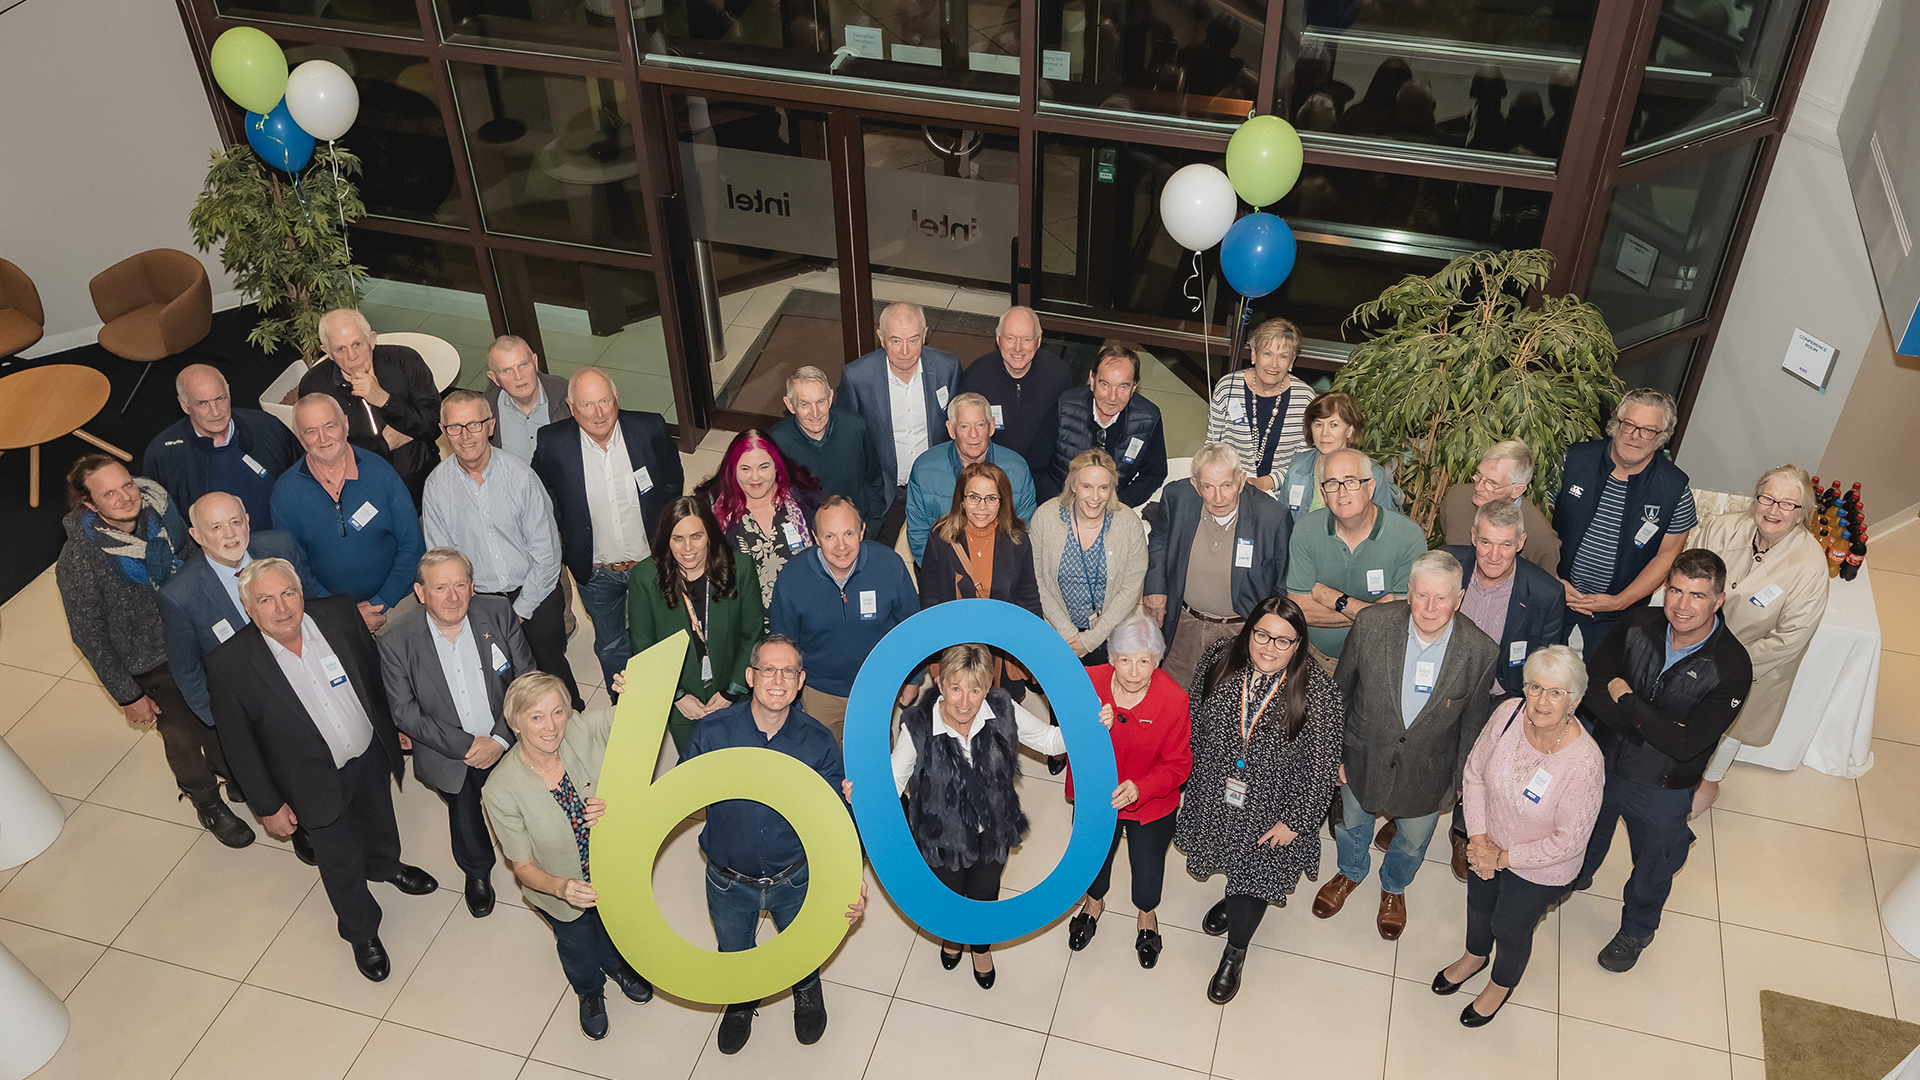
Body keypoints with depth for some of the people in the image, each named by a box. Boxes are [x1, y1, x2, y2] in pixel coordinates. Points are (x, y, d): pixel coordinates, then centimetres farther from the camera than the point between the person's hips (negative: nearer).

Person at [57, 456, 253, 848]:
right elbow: (89, 637, -16)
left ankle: (237, 781, 53)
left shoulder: (158, 505, -17)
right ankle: (208, 805, 45)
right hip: (153, 665, -4)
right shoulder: (79, 561, -28)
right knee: (184, 735, 17)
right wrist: (127, 696, -10)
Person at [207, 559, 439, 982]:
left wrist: (396, 724, 9)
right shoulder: (230, 665, -28)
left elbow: (374, 669, -1)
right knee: (340, 860, 19)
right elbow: (238, 744, -15)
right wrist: (267, 805, -8)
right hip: (318, 782, -3)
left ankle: (385, 866, 67)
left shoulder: (339, 614, -20)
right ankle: (361, 932, 48)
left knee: (380, 820, 32)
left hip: (372, 755, 3)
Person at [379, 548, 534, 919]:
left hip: (508, 745, 1)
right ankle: (477, 873, 56)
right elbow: (404, 713, -16)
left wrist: (500, 739, -20)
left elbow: (525, 681, -11)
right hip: (451, 757, 0)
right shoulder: (397, 642, -20)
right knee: (465, 818, 24)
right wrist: (467, 746, -21)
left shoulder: (499, 614, -17)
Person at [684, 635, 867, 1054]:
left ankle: (807, 991, 65)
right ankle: (741, 1003, 63)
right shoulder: (713, 731, -21)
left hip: (795, 879, 0)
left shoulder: (818, 741, -19)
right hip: (729, 881, 0)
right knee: (733, 955, 28)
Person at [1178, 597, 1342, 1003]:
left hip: (1270, 811, -3)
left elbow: (1323, 767, -16)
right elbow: (1193, 721, -1)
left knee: (1255, 878, 15)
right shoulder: (1219, 659, -17)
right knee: (1231, 864, 29)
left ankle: (1235, 953, 44)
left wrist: (1295, 821, -13)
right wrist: (1187, 773, 6)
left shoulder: (1317, 691, -26)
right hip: (1215, 795, 3)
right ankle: (1233, 898, 64)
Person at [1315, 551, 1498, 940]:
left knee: (1412, 843, 26)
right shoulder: (1371, 624, -25)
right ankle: (1351, 873, 63)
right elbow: (1340, 691, -9)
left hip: (1426, 774, 0)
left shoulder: (1479, 652, -25)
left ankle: (1394, 887, 61)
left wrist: (1461, 780, 2)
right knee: (1352, 823, 28)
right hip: (1363, 759, 0)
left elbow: (1473, 723, -8)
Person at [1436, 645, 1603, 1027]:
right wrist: (1479, 839, -14)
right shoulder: (1509, 713, -24)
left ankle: (1502, 983, 56)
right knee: (1478, 905, 30)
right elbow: (1474, 772, -9)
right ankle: (1475, 956, 63)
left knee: (1510, 927, 22)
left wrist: (1503, 857, -17)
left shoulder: (1584, 764, -37)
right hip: (1489, 845, 4)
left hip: (1539, 870, -4)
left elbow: (1568, 841, -25)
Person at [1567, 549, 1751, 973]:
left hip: (1661, 788, -2)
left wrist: (1626, 700, -26)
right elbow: (1590, 689, -19)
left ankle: (1636, 930, 53)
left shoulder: (1732, 668, -29)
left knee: (1653, 867, 23)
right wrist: (1652, 726, -29)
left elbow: (1685, 745, -32)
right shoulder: (1639, 625, -19)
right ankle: (1576, 876, 64)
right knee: (1586, 831, 31)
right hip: (1601, 762, 3)